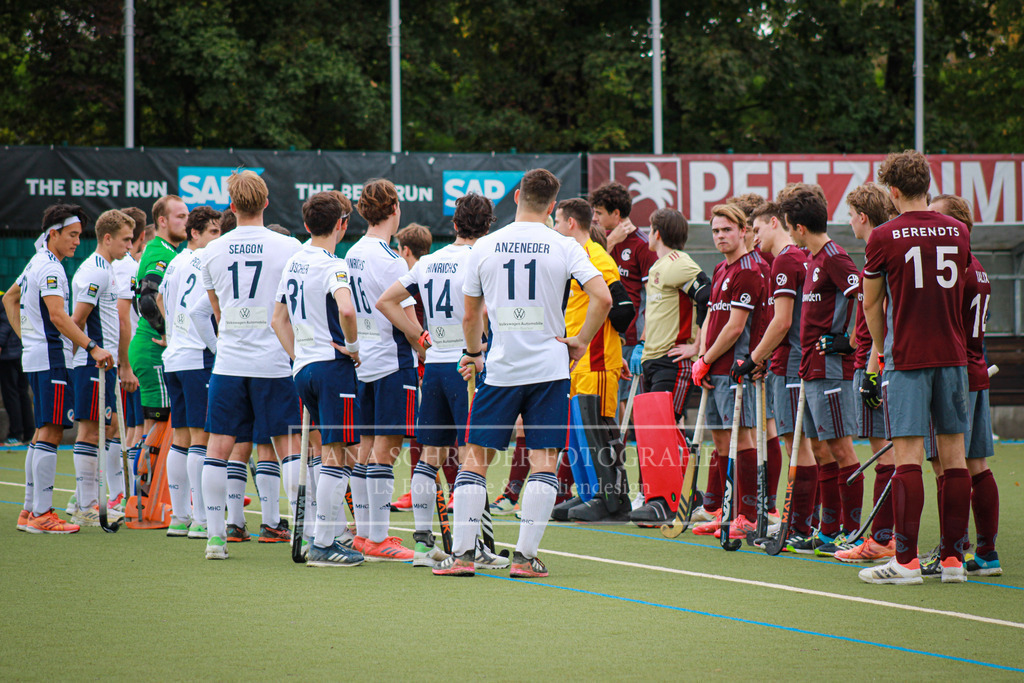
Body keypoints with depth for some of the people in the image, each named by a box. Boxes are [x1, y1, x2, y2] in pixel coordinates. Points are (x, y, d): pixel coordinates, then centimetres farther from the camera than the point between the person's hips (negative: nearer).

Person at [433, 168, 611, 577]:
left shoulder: (484, 247, 2)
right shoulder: (564, 247, -4)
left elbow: (470, 316, 9)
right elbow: (602, 298, -13)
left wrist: (474, 353, 25)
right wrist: (581, 341, -1)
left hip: (500, 369, 1)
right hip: (549, 367, -1)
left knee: (476, 458, 7)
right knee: (544, 462, 3)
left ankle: (461, 554, 2)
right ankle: (525, 556, -3)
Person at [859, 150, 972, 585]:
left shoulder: (884, 238, -6)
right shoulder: (958, 232, 7)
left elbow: (871, 306, 4)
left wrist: (883, 351, 21)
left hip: (906, 357, -4)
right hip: (952, 354, 4)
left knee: (908, 455, -5)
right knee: (953, 454, 6)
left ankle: (906, 560, -7)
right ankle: (953, 557, 8)